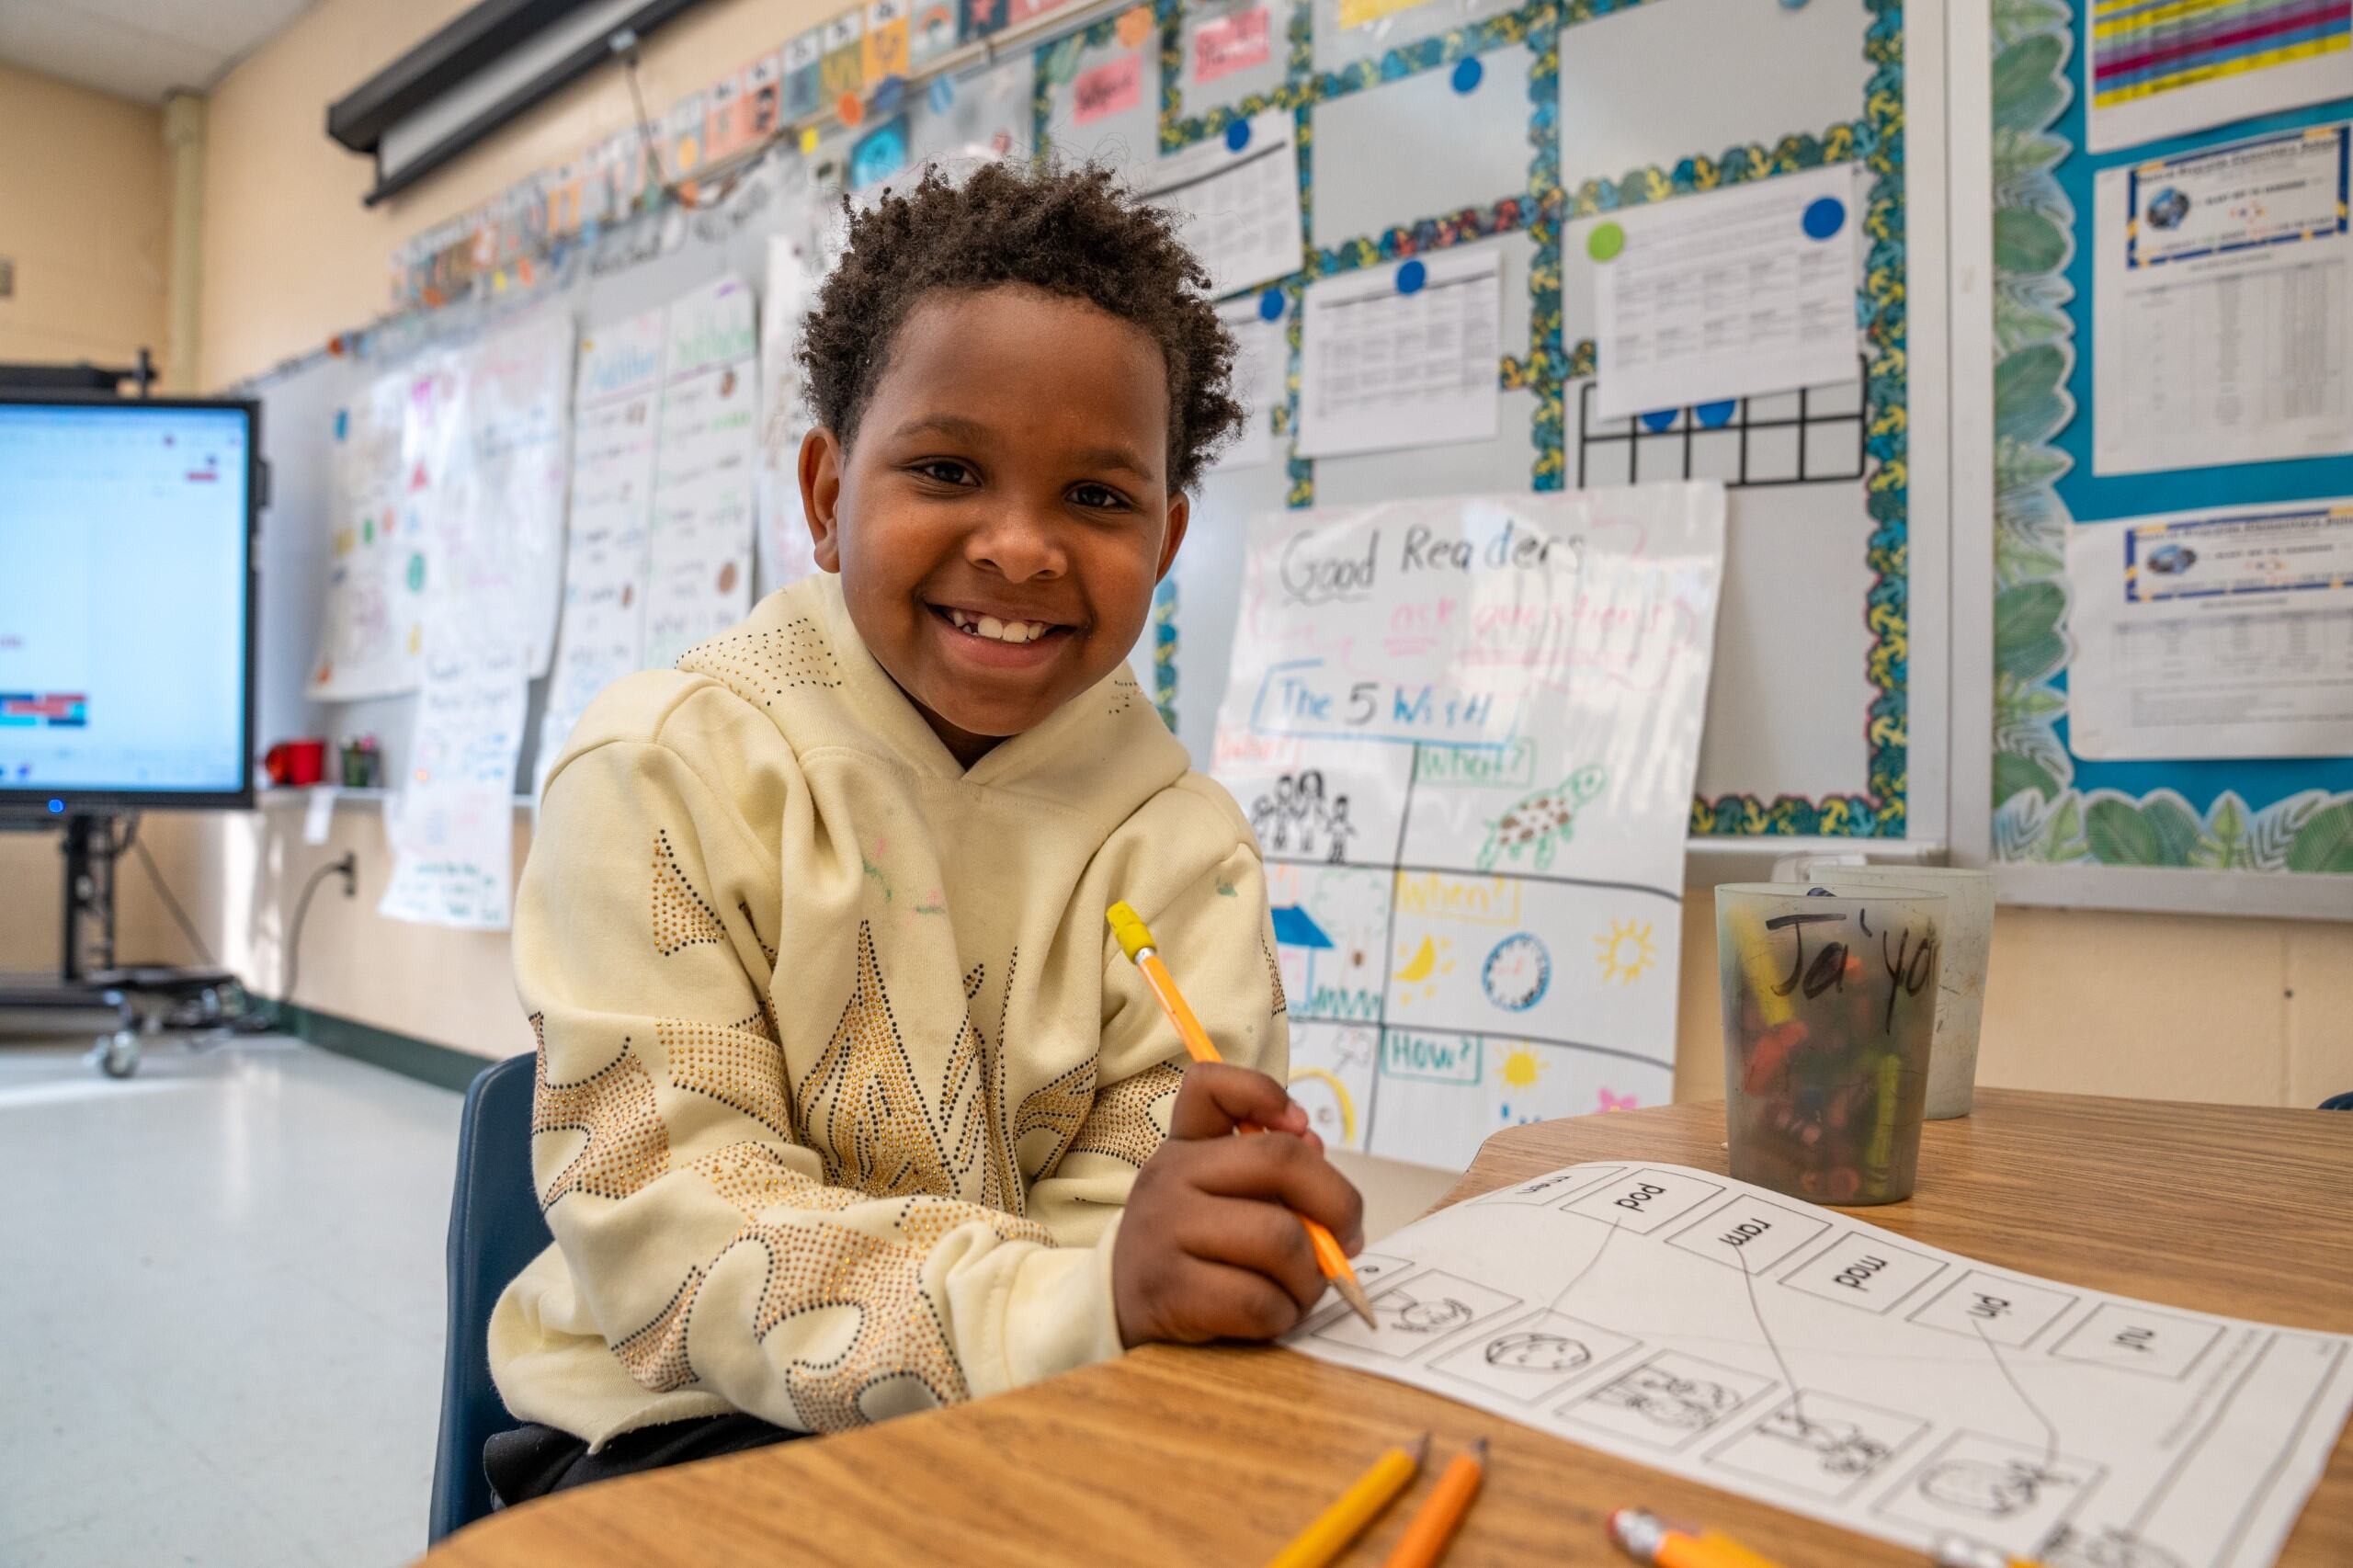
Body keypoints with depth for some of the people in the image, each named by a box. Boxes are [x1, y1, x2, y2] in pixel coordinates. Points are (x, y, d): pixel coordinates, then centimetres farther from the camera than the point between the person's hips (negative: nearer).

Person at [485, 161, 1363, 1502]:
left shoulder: (1182, 845, -3)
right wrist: (1077, 1303, -35)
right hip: (683, 1430, -3)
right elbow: (667, 1227, -20)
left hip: (1044, 1437, 4)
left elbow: (1132, 1207, -10)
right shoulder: (667, 773, -11)